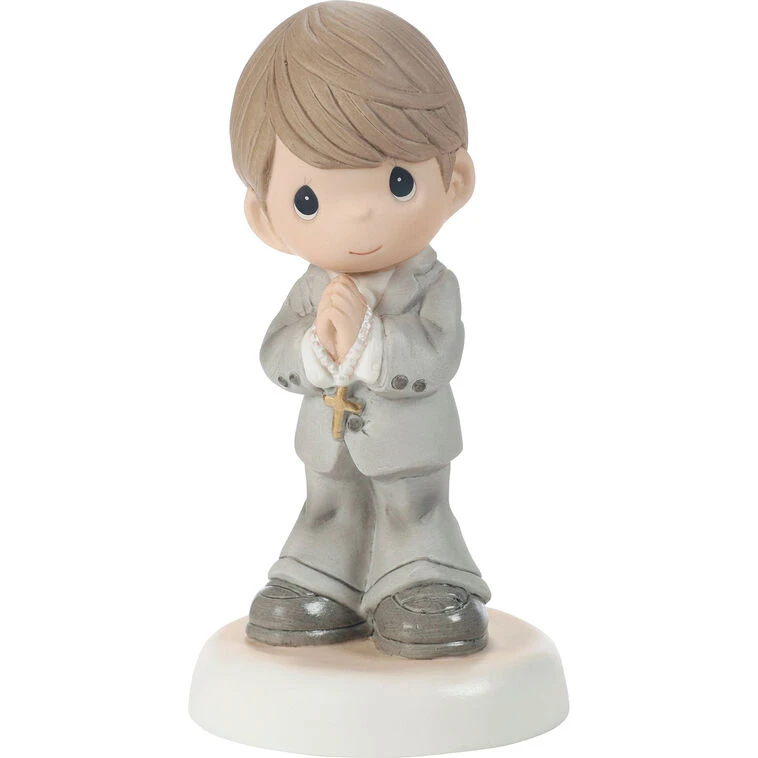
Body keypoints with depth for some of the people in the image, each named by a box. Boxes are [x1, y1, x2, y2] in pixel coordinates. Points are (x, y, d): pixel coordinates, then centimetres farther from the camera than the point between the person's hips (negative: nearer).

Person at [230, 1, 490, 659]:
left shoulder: (432, 286, -19)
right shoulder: (311, 289, -7)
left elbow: (434, 361, -30)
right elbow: (275, 355, -11)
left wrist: (365, 341, -36)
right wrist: (317, 344, -31)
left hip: (409, 444, -5)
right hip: (330, 445, 5)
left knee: (414, 517, 10)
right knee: (330, 514, 19)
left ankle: (425, 590, 24)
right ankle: (322, 588, 35)